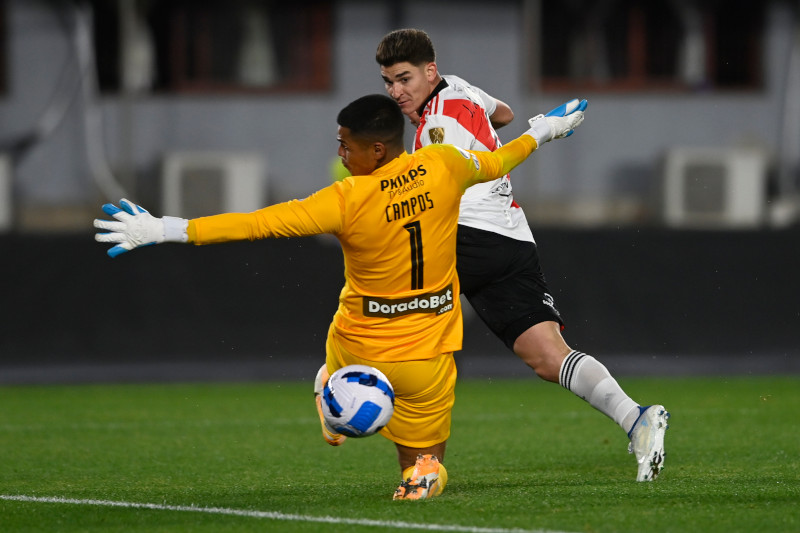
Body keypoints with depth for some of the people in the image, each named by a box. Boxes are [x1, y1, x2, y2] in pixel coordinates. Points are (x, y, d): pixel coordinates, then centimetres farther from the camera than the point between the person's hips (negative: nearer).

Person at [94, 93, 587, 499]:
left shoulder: (347, 201, -24)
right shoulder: (444, 166, -13)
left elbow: (256, 224, -24)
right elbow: (493, 165, 10)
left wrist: (164, 230, -22)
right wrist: (541, 133, 32)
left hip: (359, 348, -1)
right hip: (427, 353, 1)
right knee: (422, 456, 13)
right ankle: (424, 467, -18)